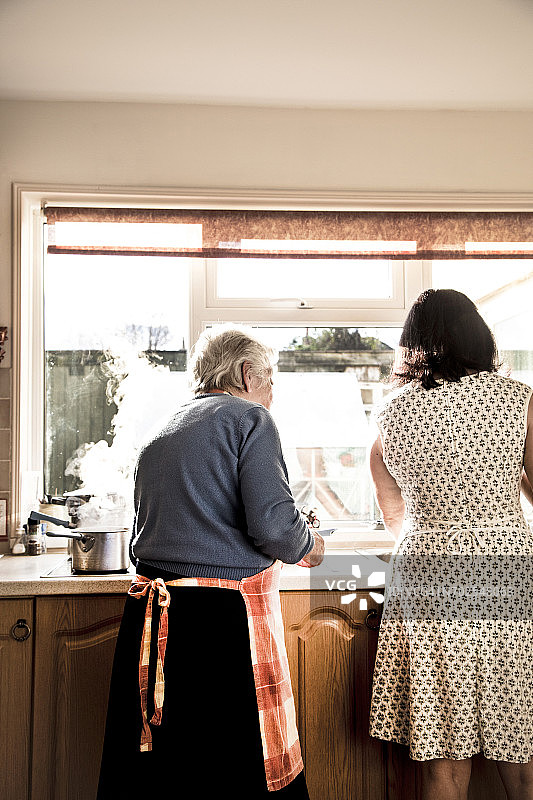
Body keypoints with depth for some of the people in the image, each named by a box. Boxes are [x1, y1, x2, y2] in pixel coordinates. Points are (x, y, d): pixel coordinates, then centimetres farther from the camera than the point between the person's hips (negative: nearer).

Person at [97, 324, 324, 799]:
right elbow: (272, 524, -16)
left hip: (149, 611, 8)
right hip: (224, 617, -7)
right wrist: (308, 547, 5)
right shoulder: (249, 418, -5)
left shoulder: (158, 434, 17)